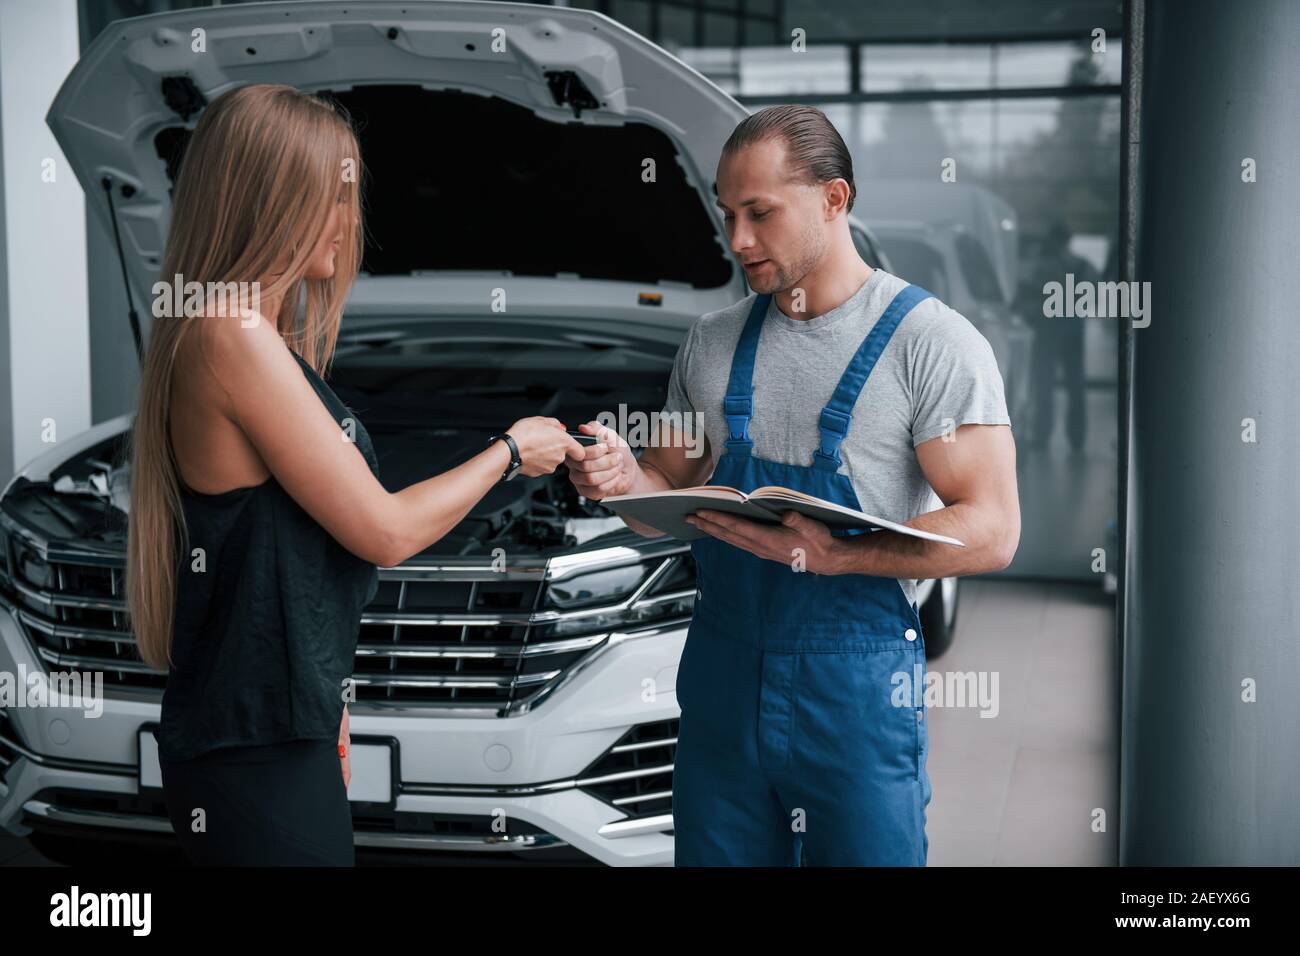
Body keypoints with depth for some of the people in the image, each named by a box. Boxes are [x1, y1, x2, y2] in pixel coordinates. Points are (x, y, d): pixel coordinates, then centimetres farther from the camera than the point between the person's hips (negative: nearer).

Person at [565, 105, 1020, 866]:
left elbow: (991, 532, -13)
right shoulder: (712, 342, 11)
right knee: (713, 856, 12)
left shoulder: (932, 340, -7)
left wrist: (831, 554, -26)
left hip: (857, 690, -4)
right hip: (722, 679, 5)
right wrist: (626, 480, -8)